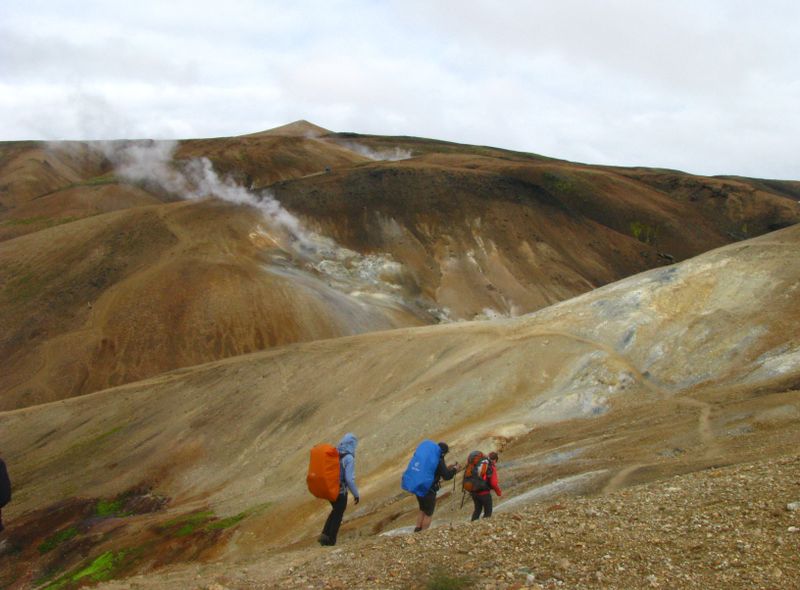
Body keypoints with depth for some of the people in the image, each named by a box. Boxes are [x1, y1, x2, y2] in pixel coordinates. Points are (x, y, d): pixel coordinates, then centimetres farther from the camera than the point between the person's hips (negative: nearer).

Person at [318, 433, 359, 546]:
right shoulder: (349, 458, -19)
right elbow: (349, 479, -23)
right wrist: (356, 494, -11)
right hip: (340, 491, -6)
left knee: (335, 510, 28)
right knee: (338, 515, 15)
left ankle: (325, 535, 20)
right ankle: (331, 540, 23)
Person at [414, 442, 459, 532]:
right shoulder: (439, 460, -14)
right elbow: (446, 477, -11)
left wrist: (447, 467, 22)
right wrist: (455, 469, 6)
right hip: (429, 491, -7)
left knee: (422, 510, 25)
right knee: (428, 514, 10)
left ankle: (417, 531, 27)